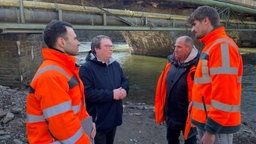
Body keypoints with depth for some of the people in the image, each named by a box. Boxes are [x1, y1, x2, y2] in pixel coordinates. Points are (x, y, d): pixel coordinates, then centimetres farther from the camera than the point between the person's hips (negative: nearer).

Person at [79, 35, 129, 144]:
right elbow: (87, 93, -26)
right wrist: (111, 94, -25)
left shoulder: (115, 64, 6)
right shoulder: (86, 68, -18)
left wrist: (124, 90, -11)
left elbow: (125, 81, 13)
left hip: (114, 116, 7)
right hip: (98, 119, -7)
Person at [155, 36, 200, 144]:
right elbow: (162, 86, 6)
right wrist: (160, 109, 8)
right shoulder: (171, 63, 0)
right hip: (171, 113, 7)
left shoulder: (195, 68, -23)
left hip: (187, 115, -6)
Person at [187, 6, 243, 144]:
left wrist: (211, 129, -21)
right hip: (206, 119, 9)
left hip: (216, 124, -9)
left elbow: (224, 93, -24)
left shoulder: (222, 46, -17)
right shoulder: (211, 46, 14)